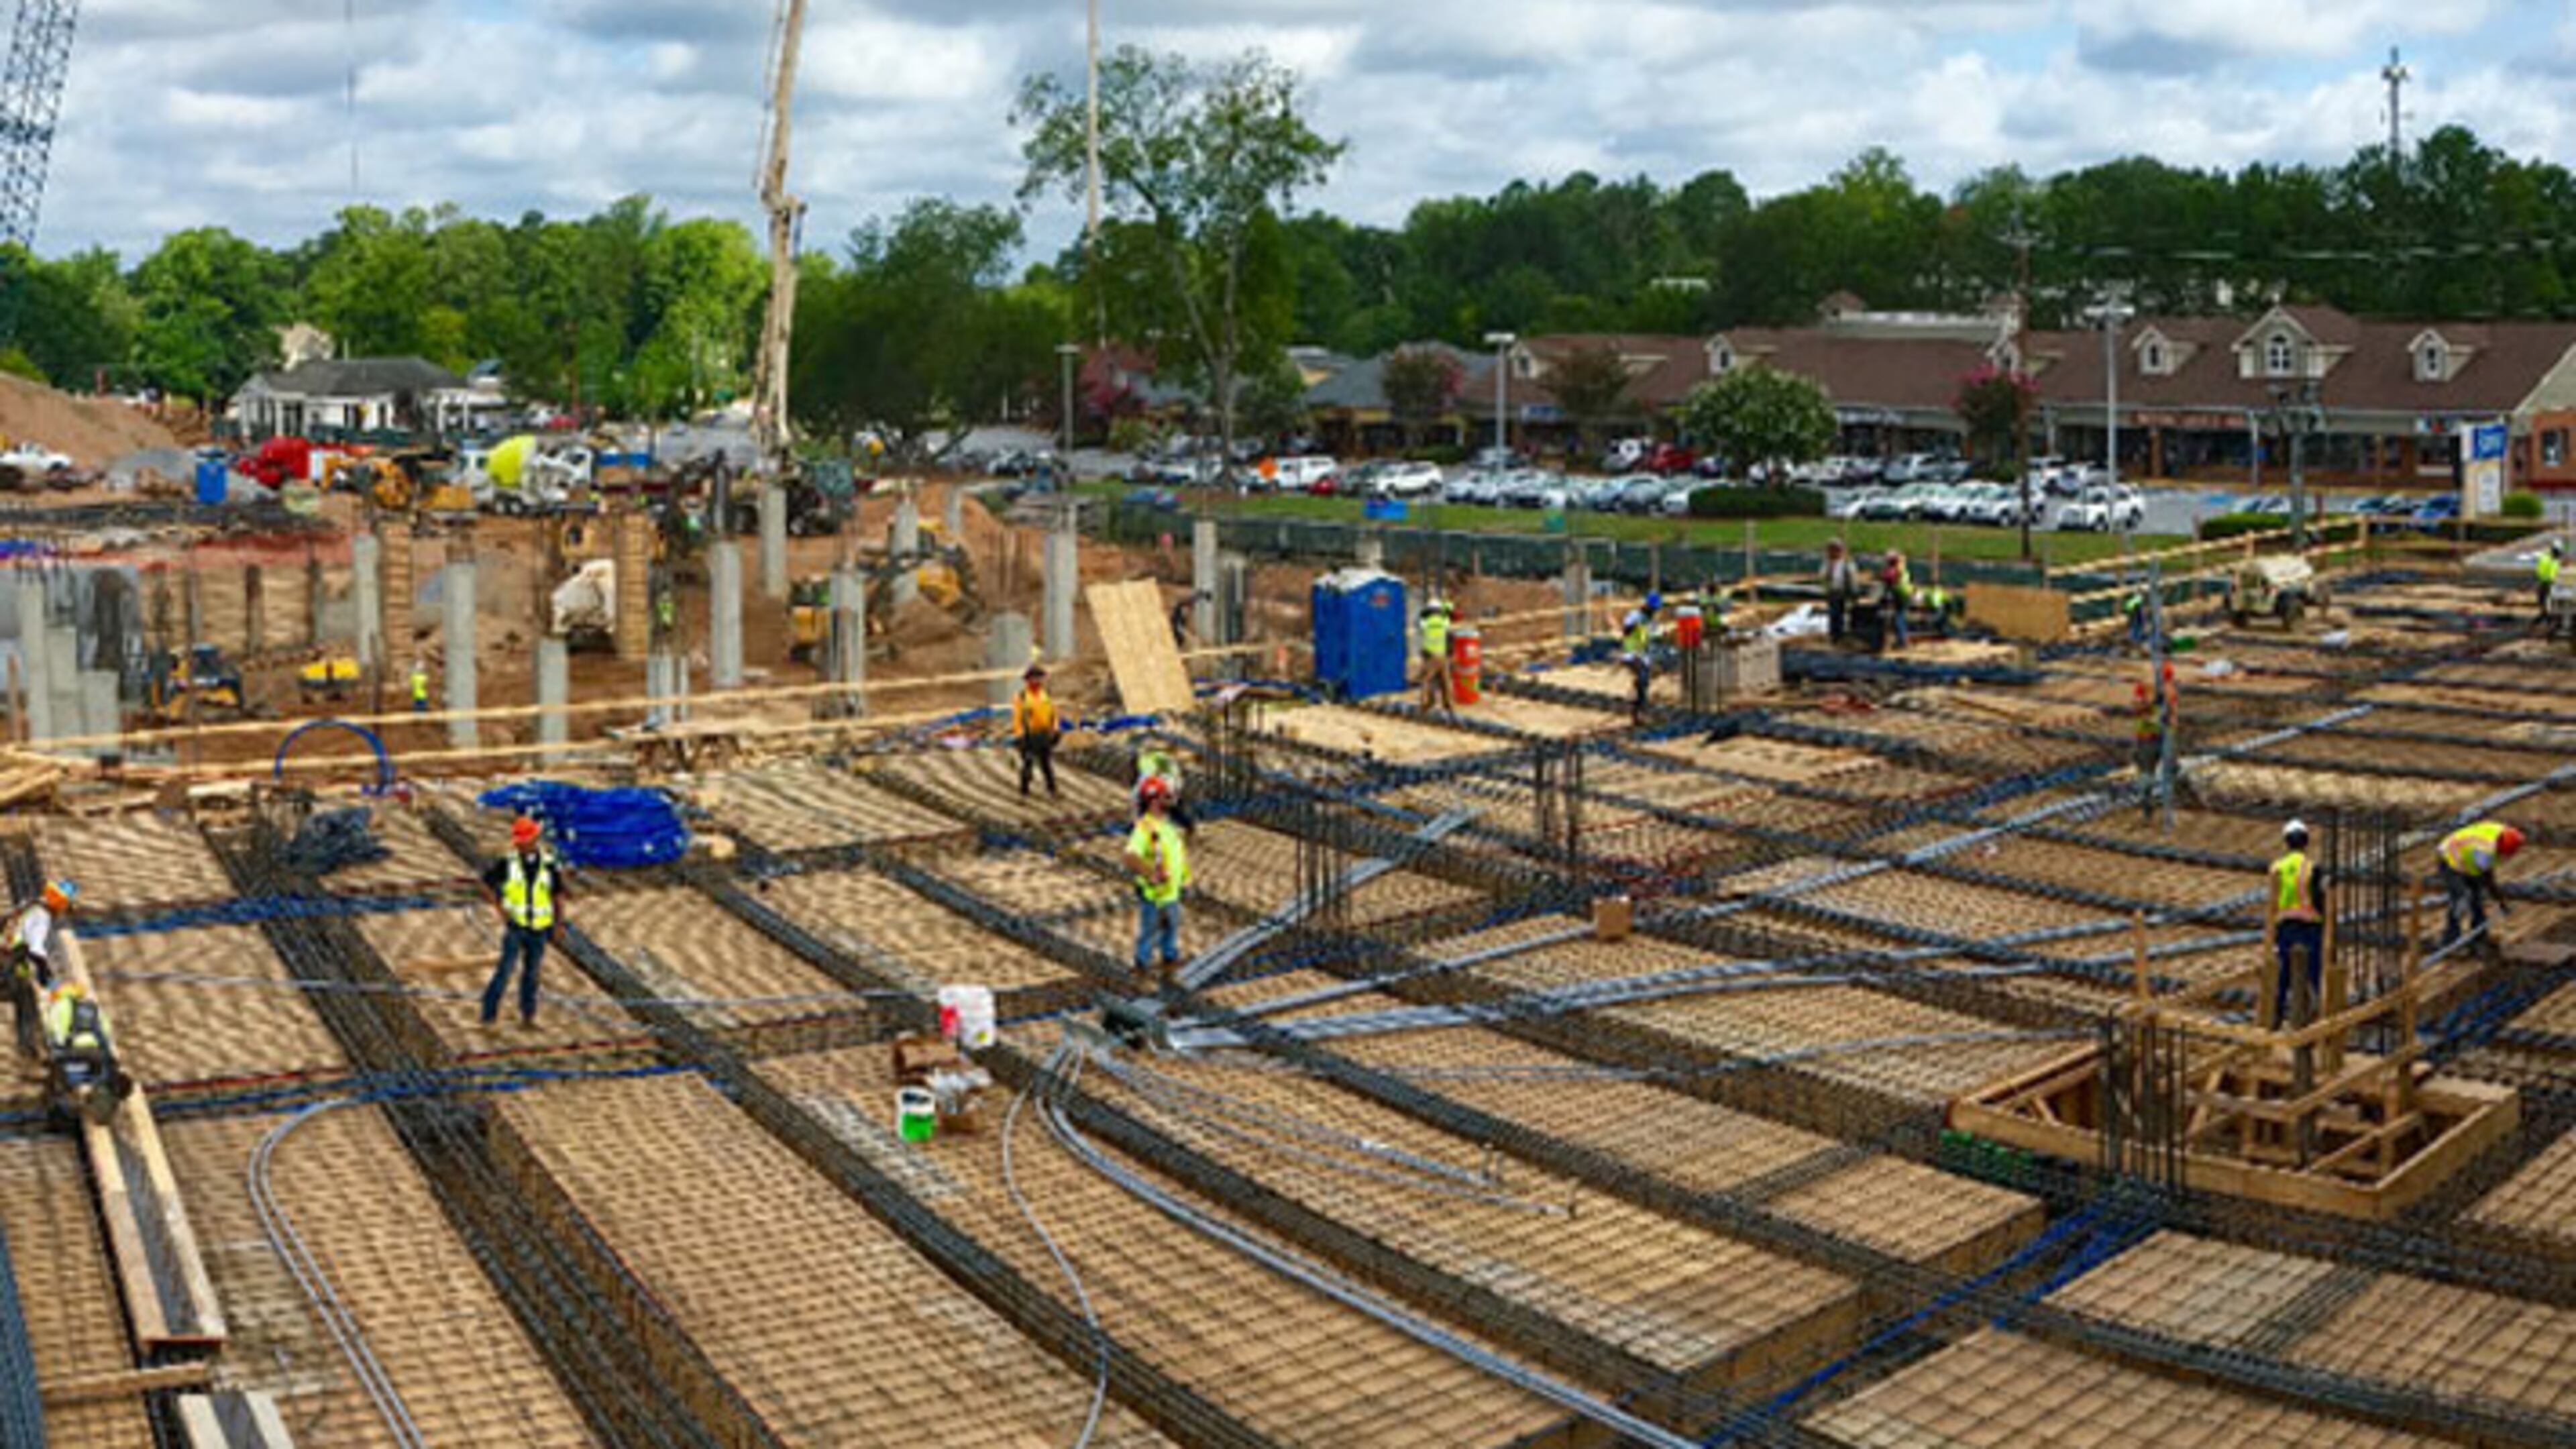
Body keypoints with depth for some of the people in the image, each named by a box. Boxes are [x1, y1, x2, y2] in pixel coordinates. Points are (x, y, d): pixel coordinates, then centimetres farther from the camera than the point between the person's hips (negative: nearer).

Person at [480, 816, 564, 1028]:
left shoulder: (549, 865, -5)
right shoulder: (508, 863, -8)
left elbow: (558, 895, 4)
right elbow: (487, 883, 3)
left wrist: (558, 925, 2)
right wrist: (500, 909, -5)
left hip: (539, 929, 1)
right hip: (515, 925, -1)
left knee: (531, 973, 7)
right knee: (506, 968, -10)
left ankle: (528, 1016, 15)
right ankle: (490, 1013, -5)